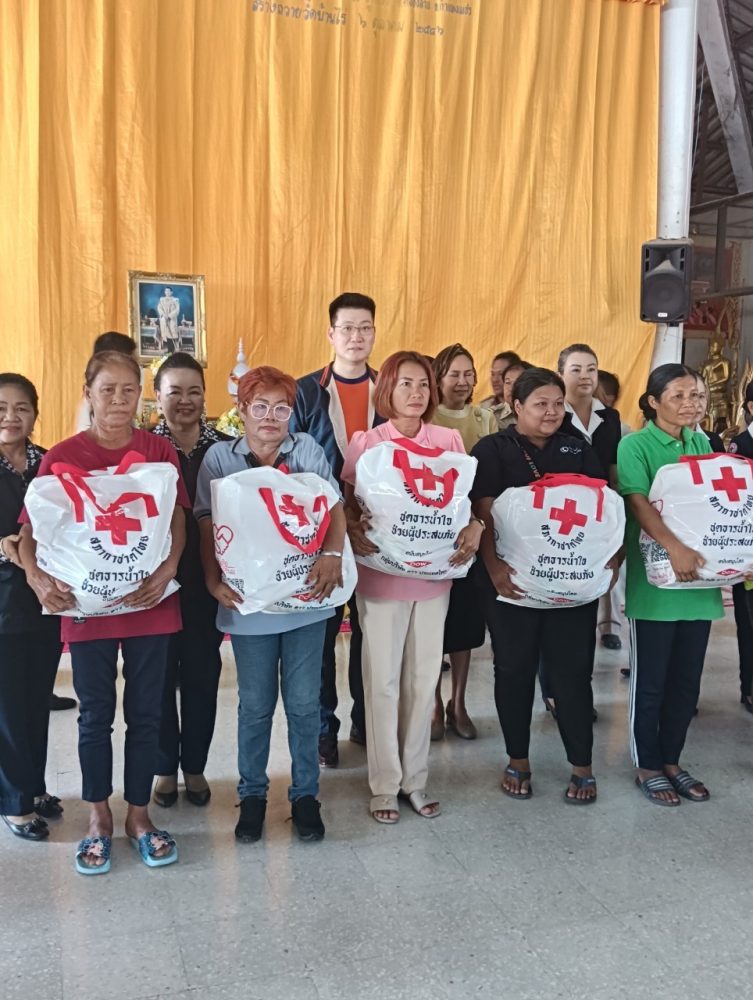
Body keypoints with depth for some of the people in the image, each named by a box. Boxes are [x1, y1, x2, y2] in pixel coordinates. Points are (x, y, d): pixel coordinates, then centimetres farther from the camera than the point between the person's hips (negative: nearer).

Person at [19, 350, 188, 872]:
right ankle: (99, 816, 30)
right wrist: (38, 576, -20)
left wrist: (167, 568, -19)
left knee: (145, 713, 10)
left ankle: (139, 813, 28)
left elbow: (178, 520, -1)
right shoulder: (62, 456, -3)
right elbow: (33, 529, -2)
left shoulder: (160, 451, 0)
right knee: (96, 715, 12)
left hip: (149, 603, 1)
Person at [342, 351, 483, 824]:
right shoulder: (365, 442, -3)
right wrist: (354, 529, -22)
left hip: (434, 571, 3)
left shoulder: (450, 440, 4)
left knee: (424, 677, 10)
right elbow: (349, 504, -1)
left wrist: (474, 528, -14)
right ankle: (384, 783, 17)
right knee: (383, 678, 4)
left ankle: (416, 777, 25)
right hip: (381, 573, -2)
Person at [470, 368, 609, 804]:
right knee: (515, 668, 8)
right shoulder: (493, 450, 1)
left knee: (574, 668, 4)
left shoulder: (579, 450, 12)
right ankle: (518, 760, 23)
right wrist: (493, 565, -23)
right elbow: (486, 513, -8)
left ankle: (582, 765, 17)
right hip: (514, 577, -2)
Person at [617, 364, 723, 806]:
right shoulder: (635, 445, -7)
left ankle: (671, 760, 29)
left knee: (687, 681, 13)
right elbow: (638, 503, -18)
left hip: (699, 577, 6)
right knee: (650, 682, 6)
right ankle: (648, 767, 21)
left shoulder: (702, 445, 11)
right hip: (655, 582, -5)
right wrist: (675, 547, -31)